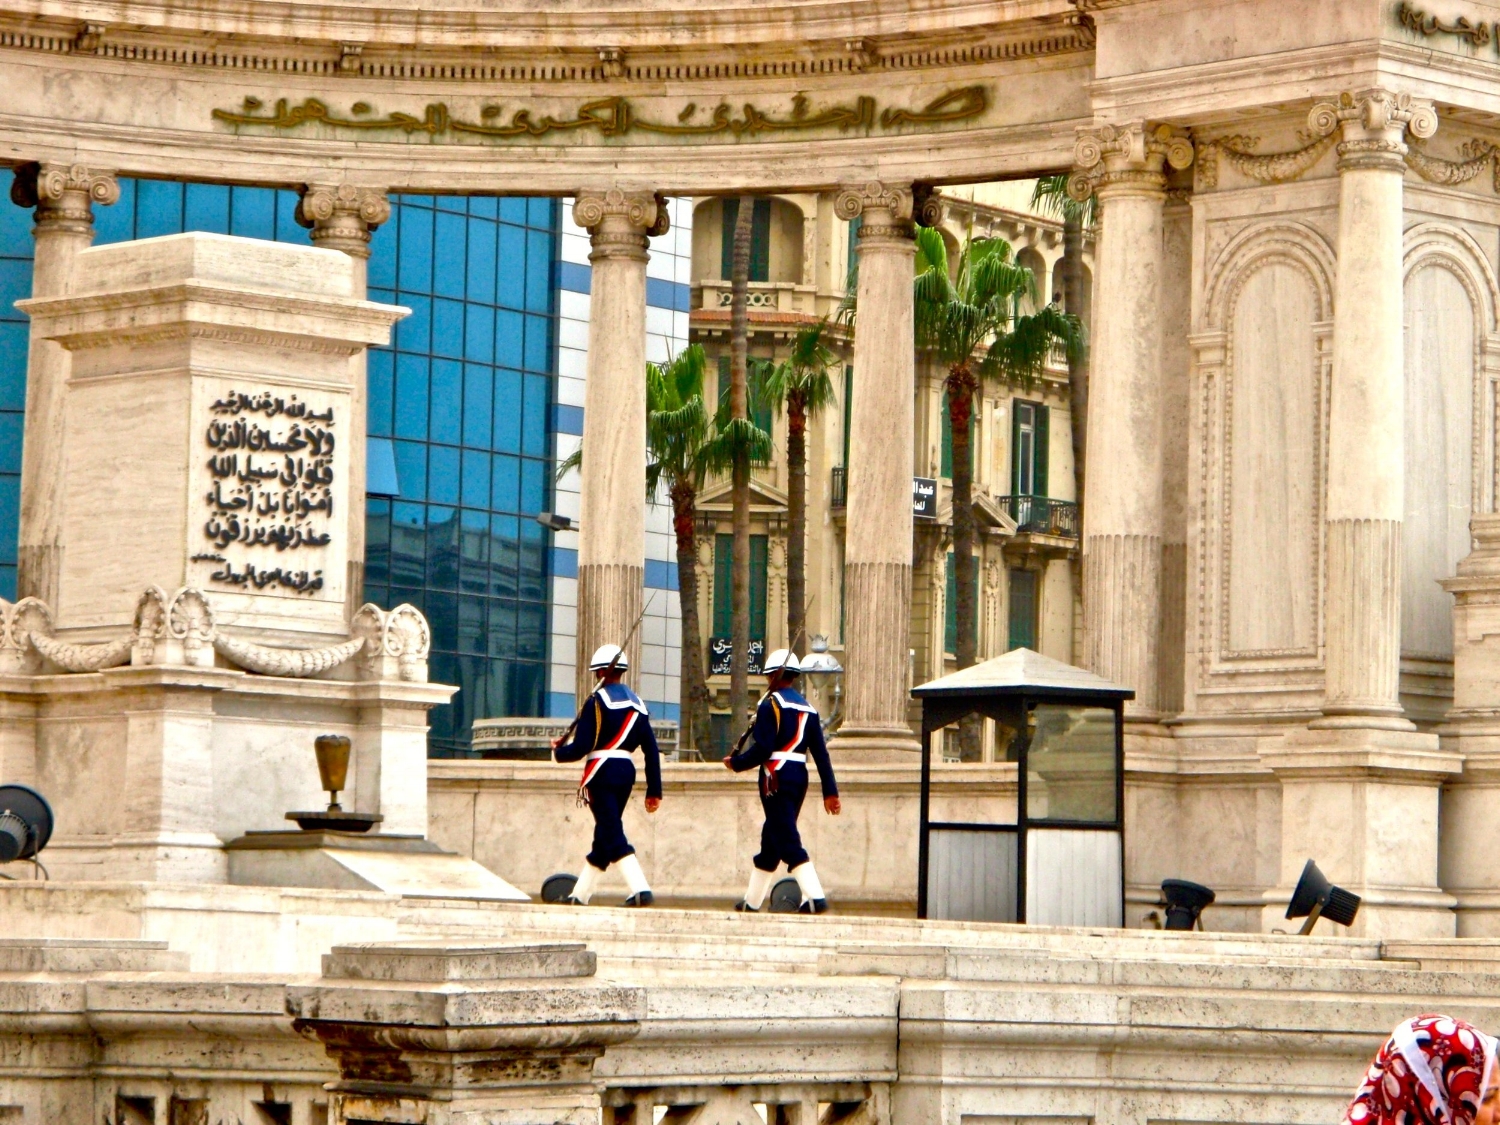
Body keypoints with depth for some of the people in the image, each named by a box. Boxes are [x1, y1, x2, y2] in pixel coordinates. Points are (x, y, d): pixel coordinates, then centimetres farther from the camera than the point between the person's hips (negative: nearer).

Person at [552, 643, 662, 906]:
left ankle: (640, 890, -24)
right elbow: (652, 750, 9)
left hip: (602, 770, -7)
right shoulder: (637, 704, 13)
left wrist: (558, 751, 9)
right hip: (627, 771, 7)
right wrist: (654, 791, 11)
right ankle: (580, 895, 23)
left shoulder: (597, 701, -7)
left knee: (612, 835, -10)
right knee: (605, 835, 14)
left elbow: (581, 747, -12)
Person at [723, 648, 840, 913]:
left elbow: (762, 748, -16)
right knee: (771, 838, 17)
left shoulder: (771, 704, -8)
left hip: (777, 777, -8)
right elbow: (821, 753, 9)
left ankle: (815, 896, -24)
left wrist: (736, 762, 1)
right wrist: (830, 792, 8)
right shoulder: (808, 708, 13)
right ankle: (752, 900, 26)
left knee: (788, 841, -10)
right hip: (800, 777, 8)